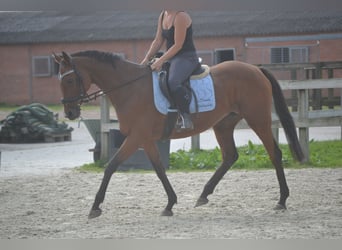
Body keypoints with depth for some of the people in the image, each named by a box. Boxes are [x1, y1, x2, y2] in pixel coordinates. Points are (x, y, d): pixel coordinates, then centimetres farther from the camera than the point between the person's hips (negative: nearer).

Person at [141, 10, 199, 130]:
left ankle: (187, 118, -28)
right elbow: (158, 41, 14)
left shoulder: (181, 17, -16)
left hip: (186, 58, -10)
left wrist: (161, 60, -23)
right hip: (171, 58, 10)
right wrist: (147, 59, 2)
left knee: (173, 82, -37)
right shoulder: (163, 15, 13)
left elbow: (178, 45, -19)